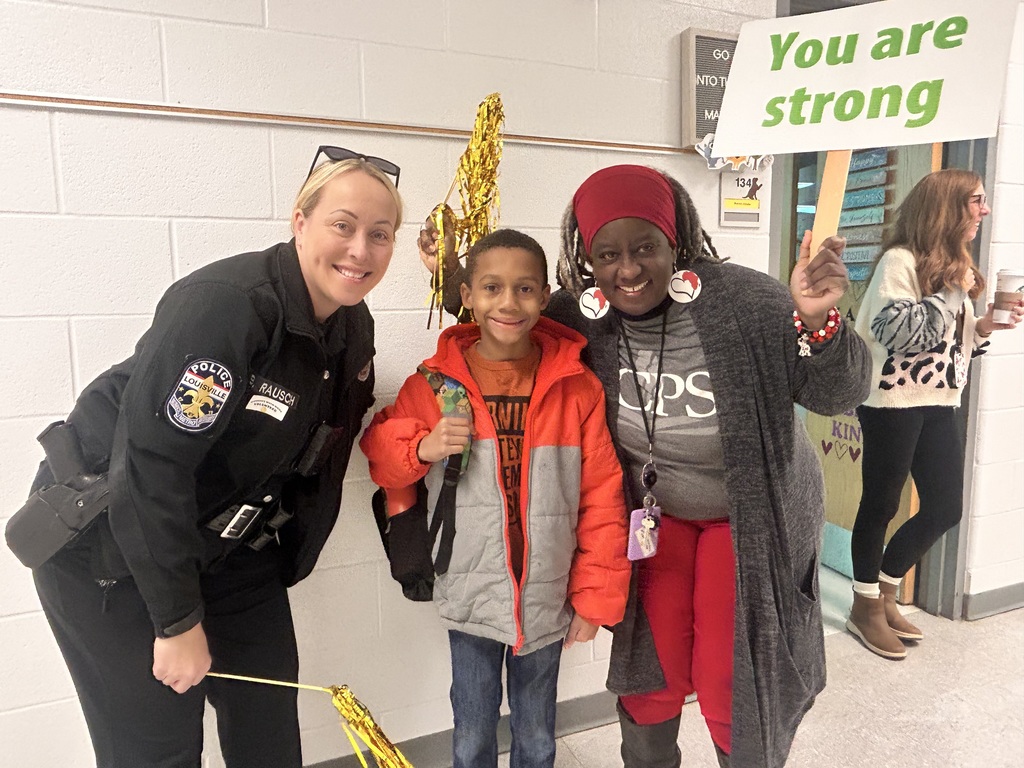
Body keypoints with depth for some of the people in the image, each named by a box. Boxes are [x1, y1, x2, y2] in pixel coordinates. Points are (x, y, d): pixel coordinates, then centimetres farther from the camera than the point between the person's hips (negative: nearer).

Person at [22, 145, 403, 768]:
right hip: (111, 548, -6)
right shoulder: (224, 303, -28)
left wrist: (288, 558, 11)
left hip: (230, 544, 7)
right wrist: (178, 621, -21)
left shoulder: (353, 327, -3)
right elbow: (149, 466, -29)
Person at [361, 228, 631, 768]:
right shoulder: (435, 382, -8)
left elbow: (601, 498, -5)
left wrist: (595, 597, -3)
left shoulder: (576, 387, -9)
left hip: (547, 601, 0)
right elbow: (379, 455, 4)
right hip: (471, 599, 0)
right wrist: (422, 448, -17)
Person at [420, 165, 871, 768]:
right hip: (653, 514, 3)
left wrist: (816, 321, -39)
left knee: (731, 687, 5)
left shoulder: (742, 301, -27)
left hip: (750, 519, -2)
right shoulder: (579, 318, -17)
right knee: (651, 675, 13)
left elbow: (838, 394, -19)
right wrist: (460, 282, -12)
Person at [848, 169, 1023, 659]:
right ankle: (865, 607, 19)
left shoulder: (953, 263, 16)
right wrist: (952, 293, -16)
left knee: (945, 508, 10)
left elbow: (948, 341, 20)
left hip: (938, 404, 9)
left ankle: (885, 592, 28)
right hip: (894, 402, -9)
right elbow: (897, 332, -22)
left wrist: (983, 328, 2)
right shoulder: (900, 260, -12)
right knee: (881, 504, 3)